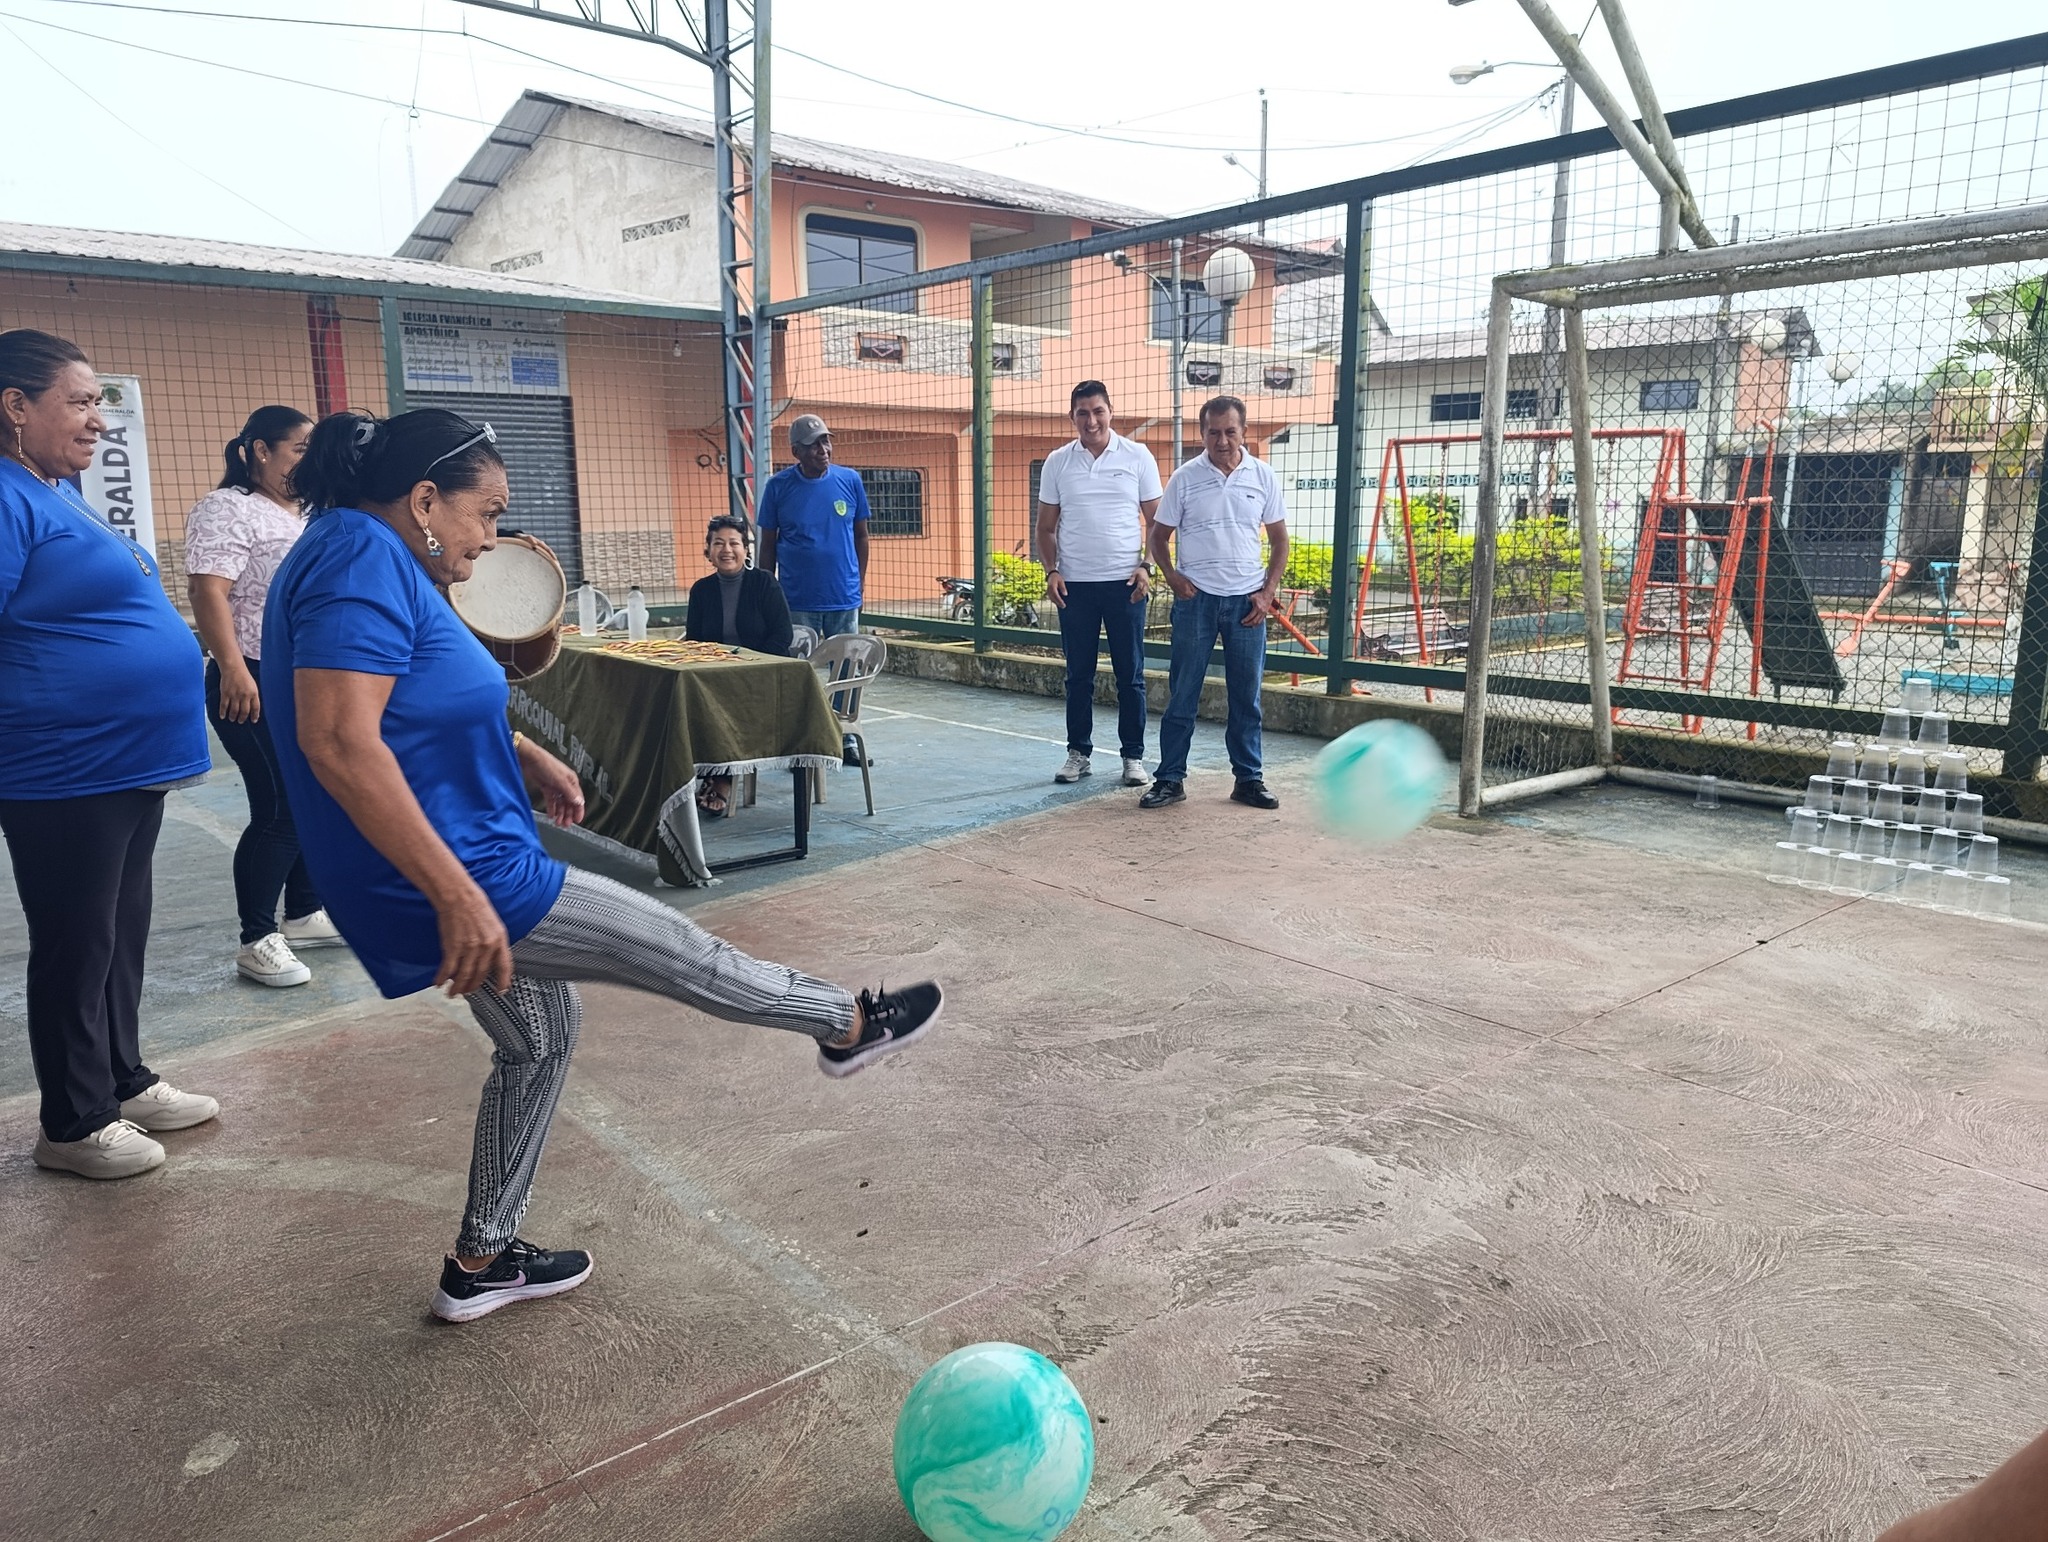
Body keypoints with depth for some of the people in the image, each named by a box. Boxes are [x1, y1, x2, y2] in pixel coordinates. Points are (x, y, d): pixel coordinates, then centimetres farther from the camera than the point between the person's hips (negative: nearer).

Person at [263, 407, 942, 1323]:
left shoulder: (369, 560, 12)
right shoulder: (363, 559, -21)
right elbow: (338, 740, -32)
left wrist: (524, 756, 21)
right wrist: (456, 895, -33)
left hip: (463, 875, 11)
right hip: (454, 881, -11)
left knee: (540, 1040, 23)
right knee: (674, 948, 1)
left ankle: (481, 1263, 34)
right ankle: (848, 1027, 22)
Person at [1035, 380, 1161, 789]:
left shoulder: (1138, 457, 2)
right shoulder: (1058, 462, 6)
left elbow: (1156, 520, 5)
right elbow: (1046, 527, 10)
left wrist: (1146, 566, -8)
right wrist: (1051, 571, -3)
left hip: (1125, 583, -1)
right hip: (1075, 585, 1)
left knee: (1130, 675, 3)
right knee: (1078, 675, 8)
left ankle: (1133, 756, 13)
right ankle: (1078, 753, 19)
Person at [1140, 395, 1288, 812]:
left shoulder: (1263, 476, 3)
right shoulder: (1184, 479, -1)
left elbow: (1279, 540, 9)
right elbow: (1158, 536, 6)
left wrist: (1267, 592, -1)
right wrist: (1171, 575, -11)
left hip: (1247, 600, 1)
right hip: (1196, 598, -1)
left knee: (1246, 696, 8)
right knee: (1182, 694, 2)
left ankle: (1249, 779, 18)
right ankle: (1170, 778, 10)